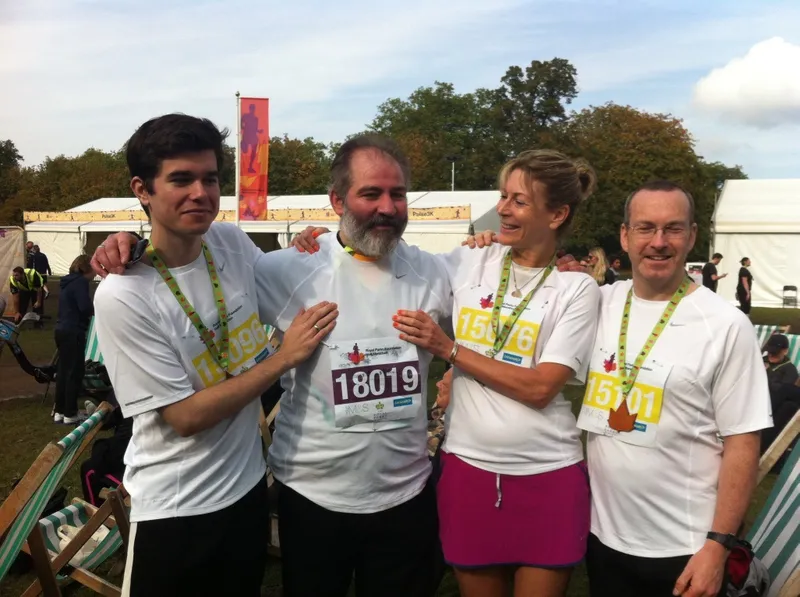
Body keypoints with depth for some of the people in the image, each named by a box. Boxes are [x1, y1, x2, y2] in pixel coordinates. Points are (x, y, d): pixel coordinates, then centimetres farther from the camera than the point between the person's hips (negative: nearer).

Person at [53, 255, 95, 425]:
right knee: (74, 372, -3)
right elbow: (85, 307, -20)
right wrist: (96, 310, -1)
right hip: (73, 332, -9)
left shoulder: (69, 281, 16)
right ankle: (70, 414, 1)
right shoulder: (80, 281, -12)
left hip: (62, 330, 9)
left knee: (63, 370, 13)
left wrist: (91, 310, 10)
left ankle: (59, 411, 19)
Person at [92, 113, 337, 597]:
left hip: (249, 483, 5)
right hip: (175, 510, -5)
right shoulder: (122, 295, -21)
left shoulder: (234, 243, -5)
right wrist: (285, 357, -19)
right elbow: (185, 416, -20)